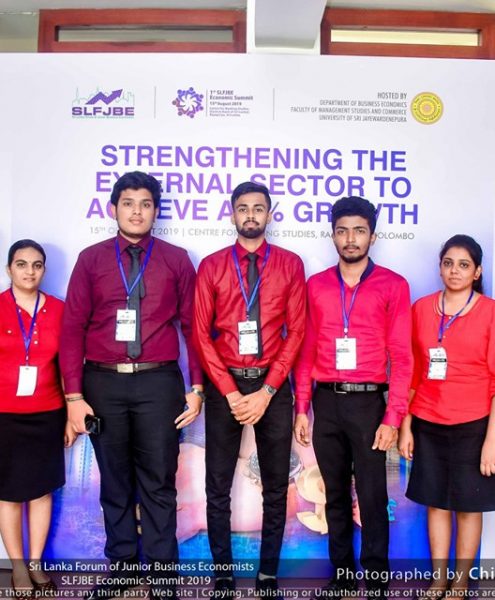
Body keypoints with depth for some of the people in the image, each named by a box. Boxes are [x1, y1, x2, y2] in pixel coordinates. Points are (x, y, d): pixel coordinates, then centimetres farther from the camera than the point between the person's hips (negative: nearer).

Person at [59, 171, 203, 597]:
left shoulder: (176, 260, 4)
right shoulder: (91, 259, 5)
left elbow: (193, 326, 4)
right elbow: (73, 328, 2)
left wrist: (196, 388, -2)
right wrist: (74, 395, -5)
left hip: (158, 382, -1)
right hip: (103, 382, 1)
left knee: (159, 485, 5)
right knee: (114, 483, 14)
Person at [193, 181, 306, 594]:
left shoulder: (290, 264, 2)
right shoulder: (212, 266, 2)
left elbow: (296, 331, -2)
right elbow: (201, 333, -2)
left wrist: (267, 391, -10)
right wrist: (231, 393, -10)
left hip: (273, 384, 0)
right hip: (224, 385, 0)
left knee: (276, 486, 10)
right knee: (218, 487, 7)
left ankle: (269, 574, 26)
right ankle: (222, 574, 22)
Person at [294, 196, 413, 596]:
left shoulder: (393, 286, -1)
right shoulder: (316, 285, 8)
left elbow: (401, 356, -4)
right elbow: (306, 351, 7)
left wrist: (393, 417, -10)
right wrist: (301, 408, 3)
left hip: (368, 401, -3)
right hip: (326, 402, 3)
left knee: (372, 497, 3)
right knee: (335, 496, 13)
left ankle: (377, 582, 20)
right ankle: (341, 577, 28)